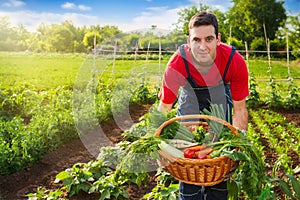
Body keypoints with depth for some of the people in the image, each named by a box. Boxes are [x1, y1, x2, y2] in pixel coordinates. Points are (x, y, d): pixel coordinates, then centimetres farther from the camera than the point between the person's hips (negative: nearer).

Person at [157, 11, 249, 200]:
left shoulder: (235, 61, -30)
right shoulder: (177, 64, -31)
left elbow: (240, 109, -18)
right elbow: (164, 107, -20)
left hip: (220, 97, 1)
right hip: (190, 100, 0)